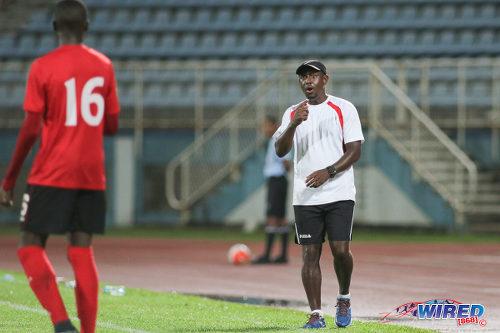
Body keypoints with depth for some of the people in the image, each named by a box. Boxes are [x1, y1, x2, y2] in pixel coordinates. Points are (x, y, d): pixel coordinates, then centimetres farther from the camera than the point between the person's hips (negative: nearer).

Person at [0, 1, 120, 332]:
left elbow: (30, 130, -8)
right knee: (82, 250, 7)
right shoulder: (104, 65, 7)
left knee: (31, 246, 3)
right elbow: (112, 126, 10)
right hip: (92, 175, 4)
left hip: (52, 175, -4)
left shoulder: (43, 67, -6)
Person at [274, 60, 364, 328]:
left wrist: (328, 172, -16)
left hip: (339, 193, -3)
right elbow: (280, 150, -1)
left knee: (340, 250, -12)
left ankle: (344, 298, 14)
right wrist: (294, 123, -18)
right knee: (309, 254, -1)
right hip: (305, 196, 3)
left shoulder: (343, 109, 3)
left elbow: (355, 151, -3)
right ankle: (316, 314, 2)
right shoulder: (292, 113, 11)